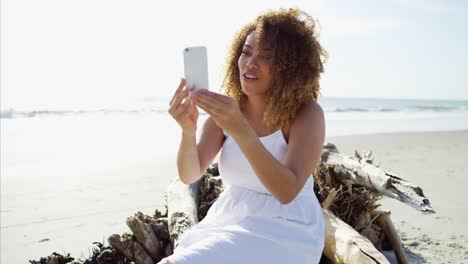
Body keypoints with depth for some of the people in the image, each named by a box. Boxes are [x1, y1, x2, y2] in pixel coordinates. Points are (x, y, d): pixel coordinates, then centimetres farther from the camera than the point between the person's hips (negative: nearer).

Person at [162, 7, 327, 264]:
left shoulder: (306, 113, -14)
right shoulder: (226, 109, 0)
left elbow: (287, 191, -26)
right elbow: (189, 175, -8)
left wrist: (239, 130, -38)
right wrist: (188, 130, -28)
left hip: (283, 234, -5)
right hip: (229, 221, 5)